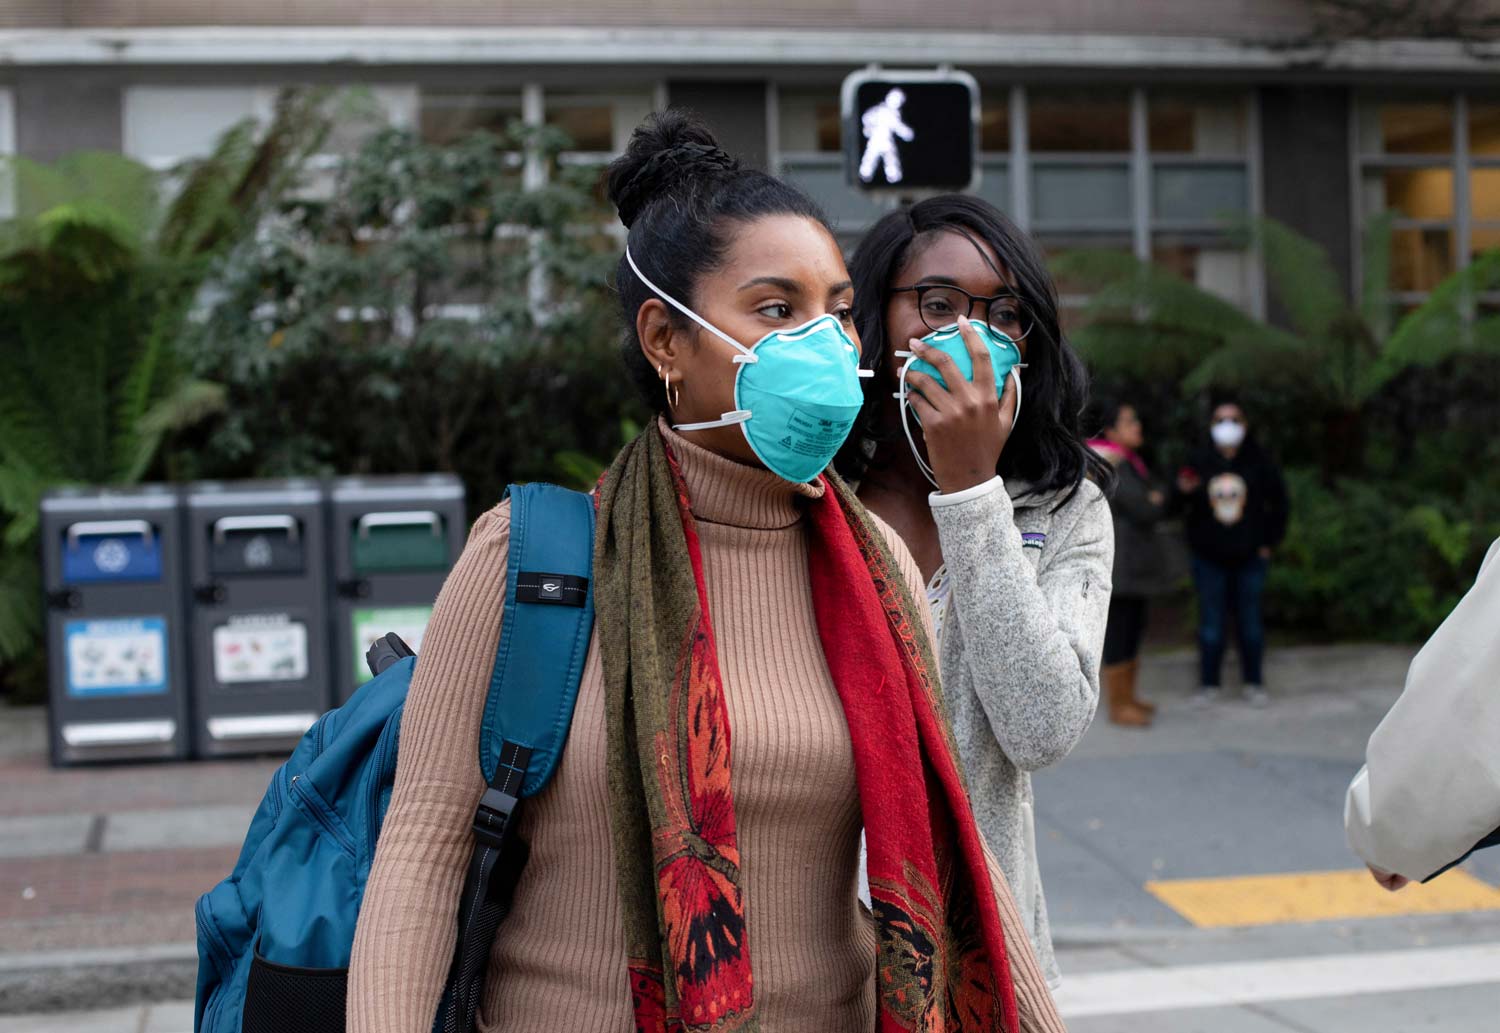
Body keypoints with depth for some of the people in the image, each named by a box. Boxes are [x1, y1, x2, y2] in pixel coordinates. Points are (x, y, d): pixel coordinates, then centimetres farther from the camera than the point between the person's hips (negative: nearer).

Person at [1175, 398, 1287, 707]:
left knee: (1250, 620, 6)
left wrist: (1270, 541, 1)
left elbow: (1278, 502, 5)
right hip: (1209, 557, 0)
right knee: (1211, 621, 2)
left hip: (1249, 556, 0)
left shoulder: (1258, 461, -1)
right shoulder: (1199, 461, 0)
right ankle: (1209, 684, 11)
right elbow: (1184, 506, 4)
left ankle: (1254, 683, 16)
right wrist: (1185, 492, -18)